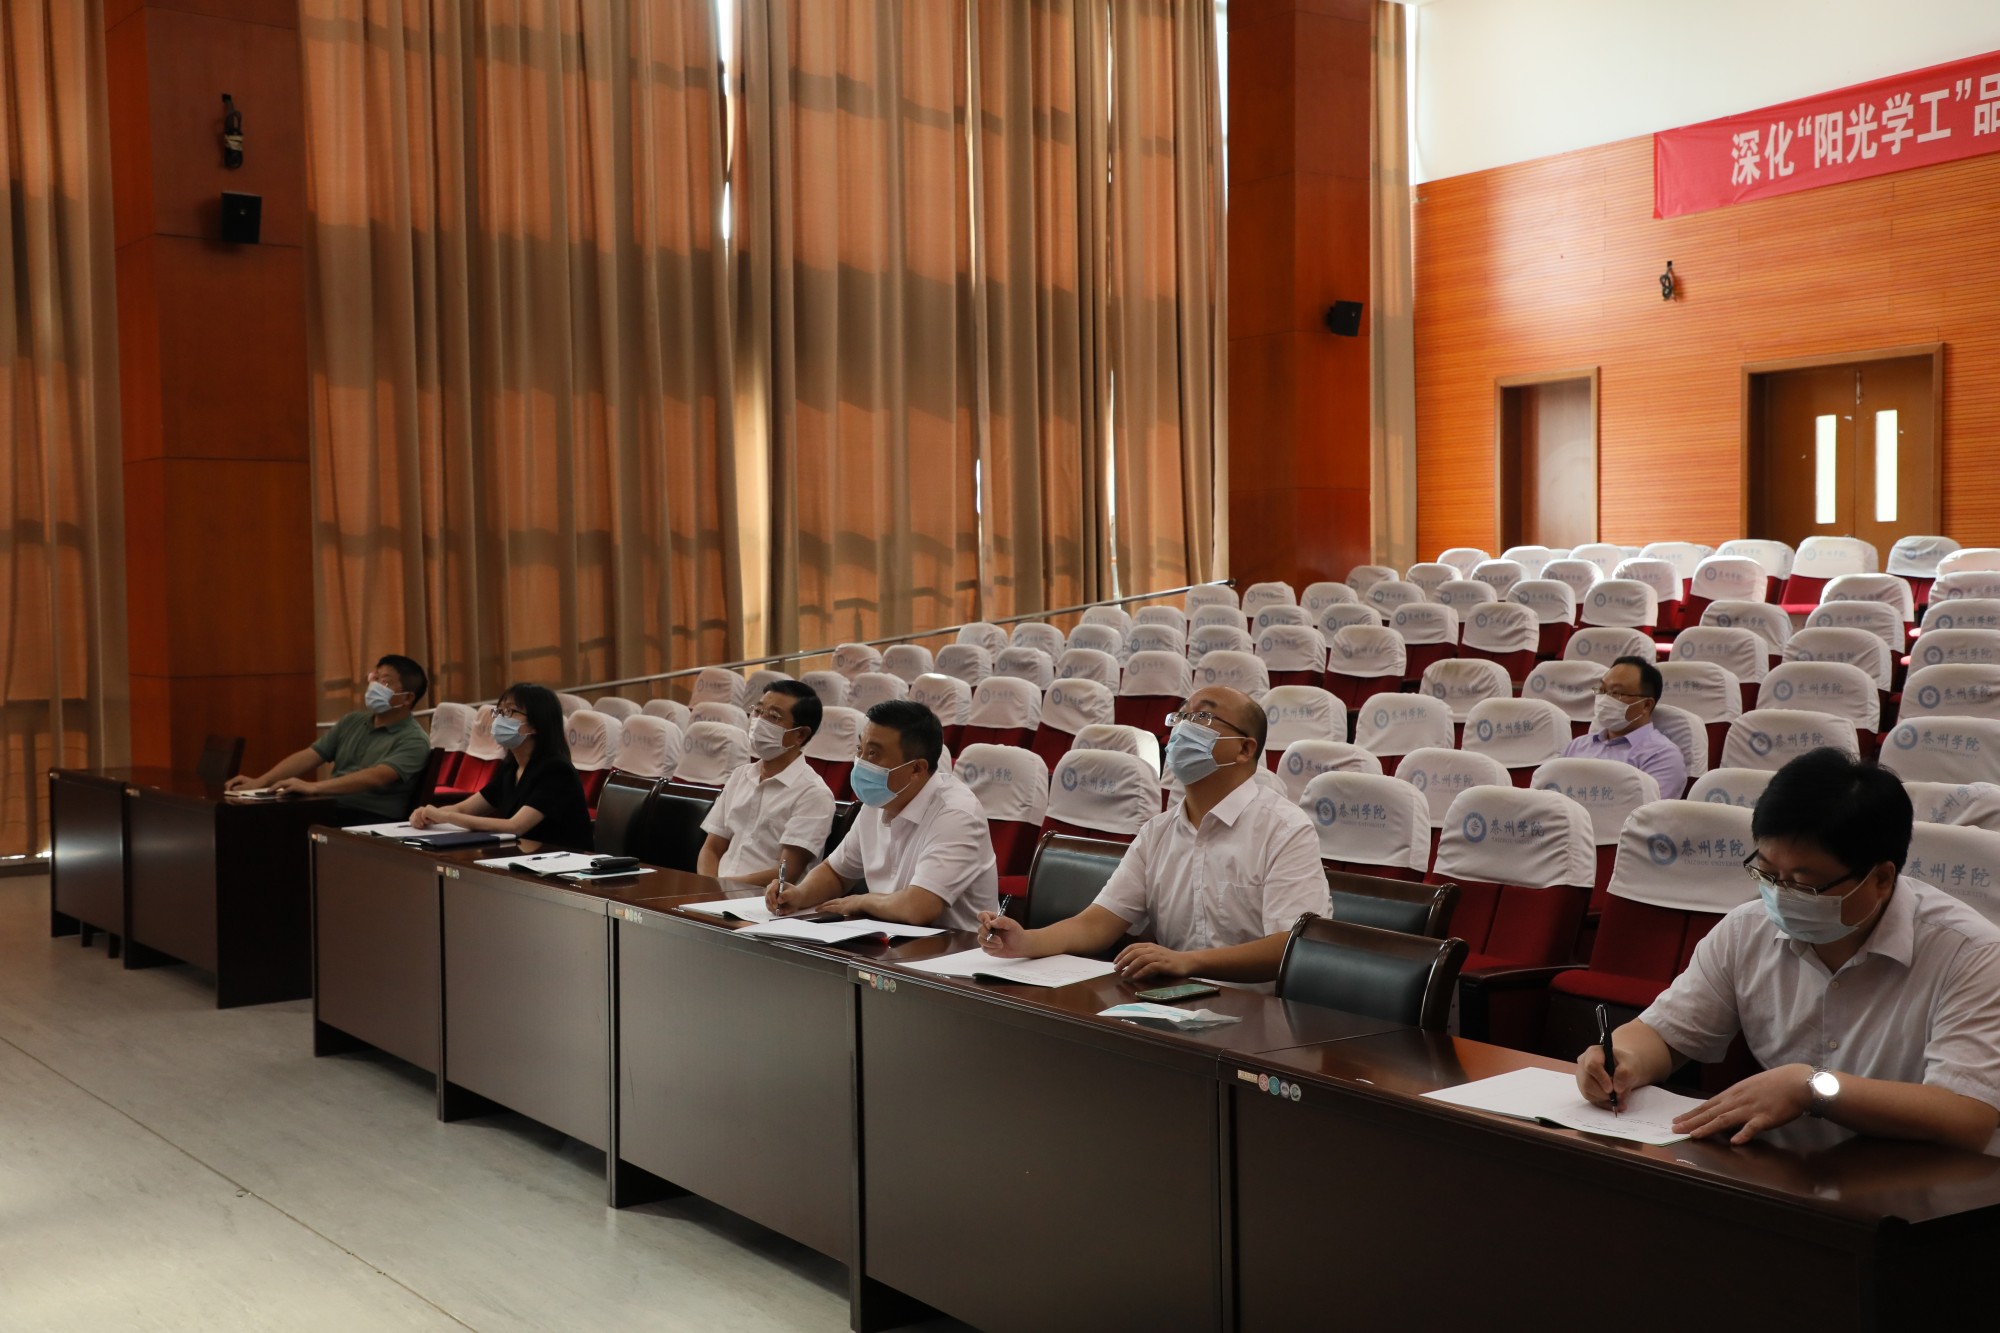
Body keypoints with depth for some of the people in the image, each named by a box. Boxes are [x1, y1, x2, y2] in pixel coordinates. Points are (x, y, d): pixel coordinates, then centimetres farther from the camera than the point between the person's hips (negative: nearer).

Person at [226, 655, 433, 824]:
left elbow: (376, 777, -22)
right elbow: (309, 756, 12)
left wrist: (313, 787, -32)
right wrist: (260, 782, -2)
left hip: (374, 823, -7)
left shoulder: (414, 740, -6)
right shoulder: (352, 722, 18)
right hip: (332, 810, 7)